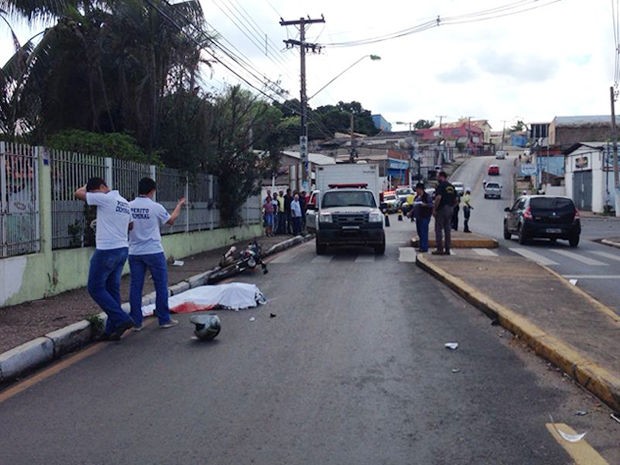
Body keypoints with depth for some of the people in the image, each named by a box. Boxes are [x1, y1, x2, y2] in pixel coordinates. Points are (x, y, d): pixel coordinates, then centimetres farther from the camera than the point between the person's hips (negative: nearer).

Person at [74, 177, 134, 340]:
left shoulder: (105, 199, -12)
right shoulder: (125, 203, 14)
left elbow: (78, 193, -6)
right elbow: (129, 226, 22)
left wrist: (87, 186, 13)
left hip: (106, 251, -9)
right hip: (123, 249, 9)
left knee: (96, 288, 1)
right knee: (113, 289, 11)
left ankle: (122, 319, -5)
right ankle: (112, 330, 12)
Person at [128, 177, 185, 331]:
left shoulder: (128, 206, -1)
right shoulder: (155, 207, -10)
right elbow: (171, 220, 8)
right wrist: (179, 205, 22)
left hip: (134, 253, 4)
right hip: (153, 252, -3)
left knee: (135, 287, 7)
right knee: (161, 285, 8)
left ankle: (136, 322, 10)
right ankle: (164, 319, 13)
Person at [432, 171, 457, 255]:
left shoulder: (440, 185, -11)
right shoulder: (452, 187, 14)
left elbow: (438, 198, -23)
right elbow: (455, 200, 15)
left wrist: (434, 209, -18)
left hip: (441, 209, -7)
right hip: (450, 210, 8)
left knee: (438, 229, -2)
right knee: (447, 230, 10)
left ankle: (439, 249, -3)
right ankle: (447, 249, 11)